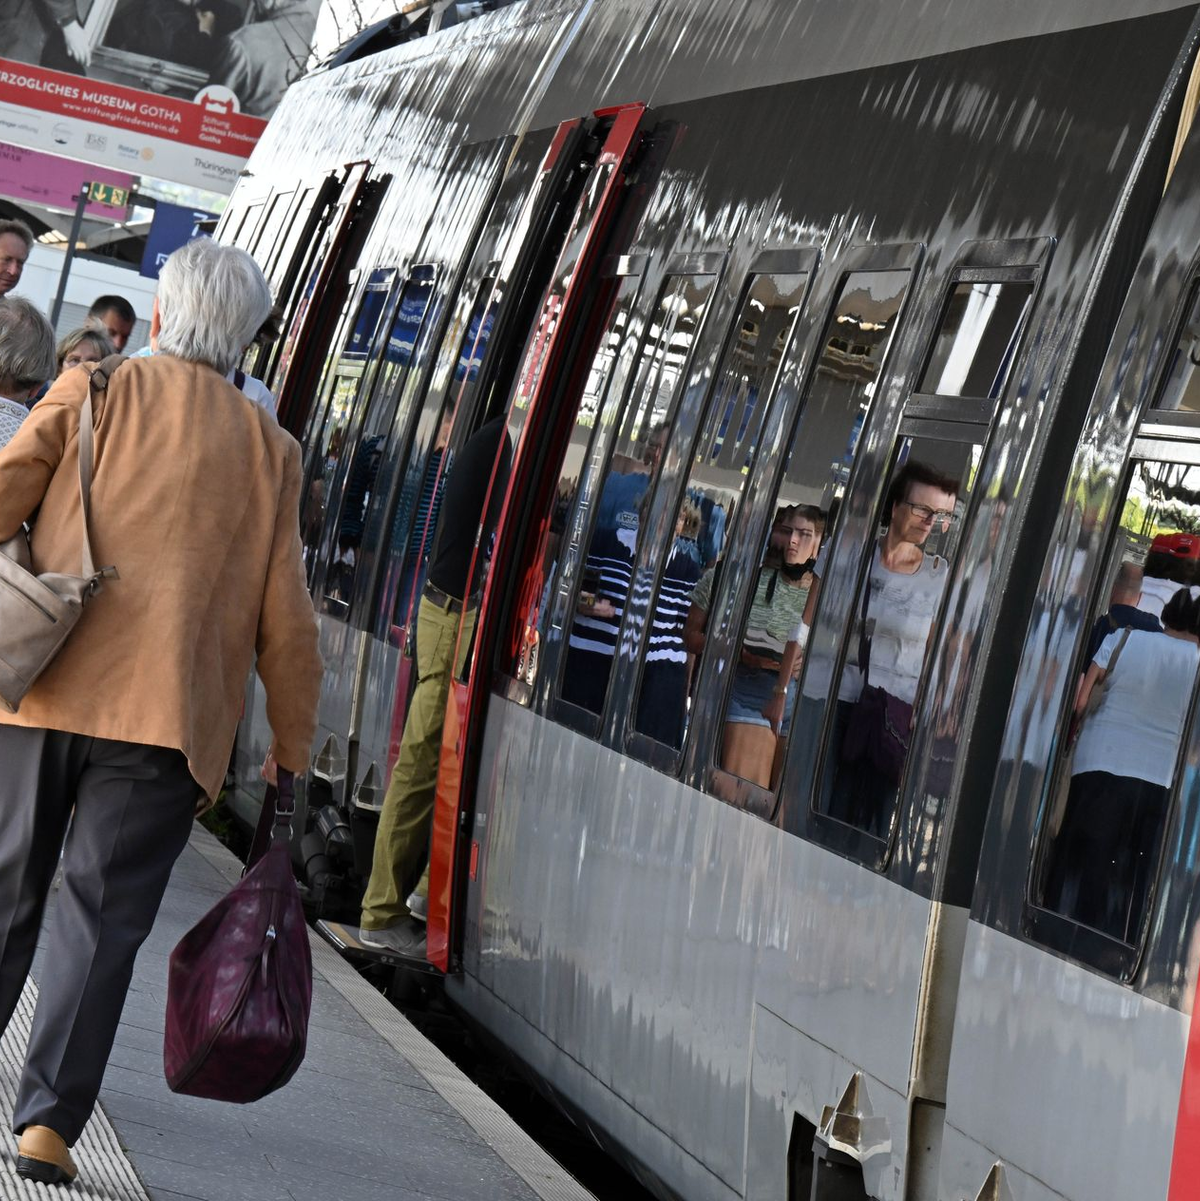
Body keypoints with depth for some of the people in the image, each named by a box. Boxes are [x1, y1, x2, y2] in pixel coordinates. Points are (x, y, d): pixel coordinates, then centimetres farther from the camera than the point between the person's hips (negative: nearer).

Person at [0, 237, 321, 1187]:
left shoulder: (93, 392, 5)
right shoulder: (270, 451, 7)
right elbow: (283, 620, 7)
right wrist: (294, 744, 15)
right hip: (169, 716, 0)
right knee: (103, 914, 3)